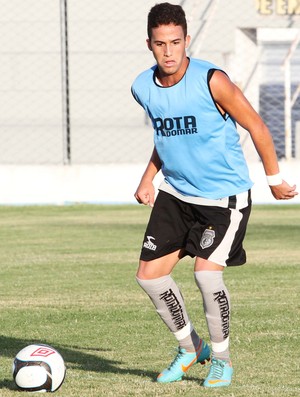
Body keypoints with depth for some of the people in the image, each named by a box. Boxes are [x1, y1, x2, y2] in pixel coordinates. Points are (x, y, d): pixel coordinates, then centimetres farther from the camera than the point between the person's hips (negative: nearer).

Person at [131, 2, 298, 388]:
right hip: (175, 194, 6)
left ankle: (221, 357, 3)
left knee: (206, 272, -20)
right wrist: (148, 178, 10)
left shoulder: (211, 81, -21)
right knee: (150, 275, 0)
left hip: (225, 196, -6)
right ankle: (189, 347, 23)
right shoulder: (143, 88, -3)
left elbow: (256, 127, -10)